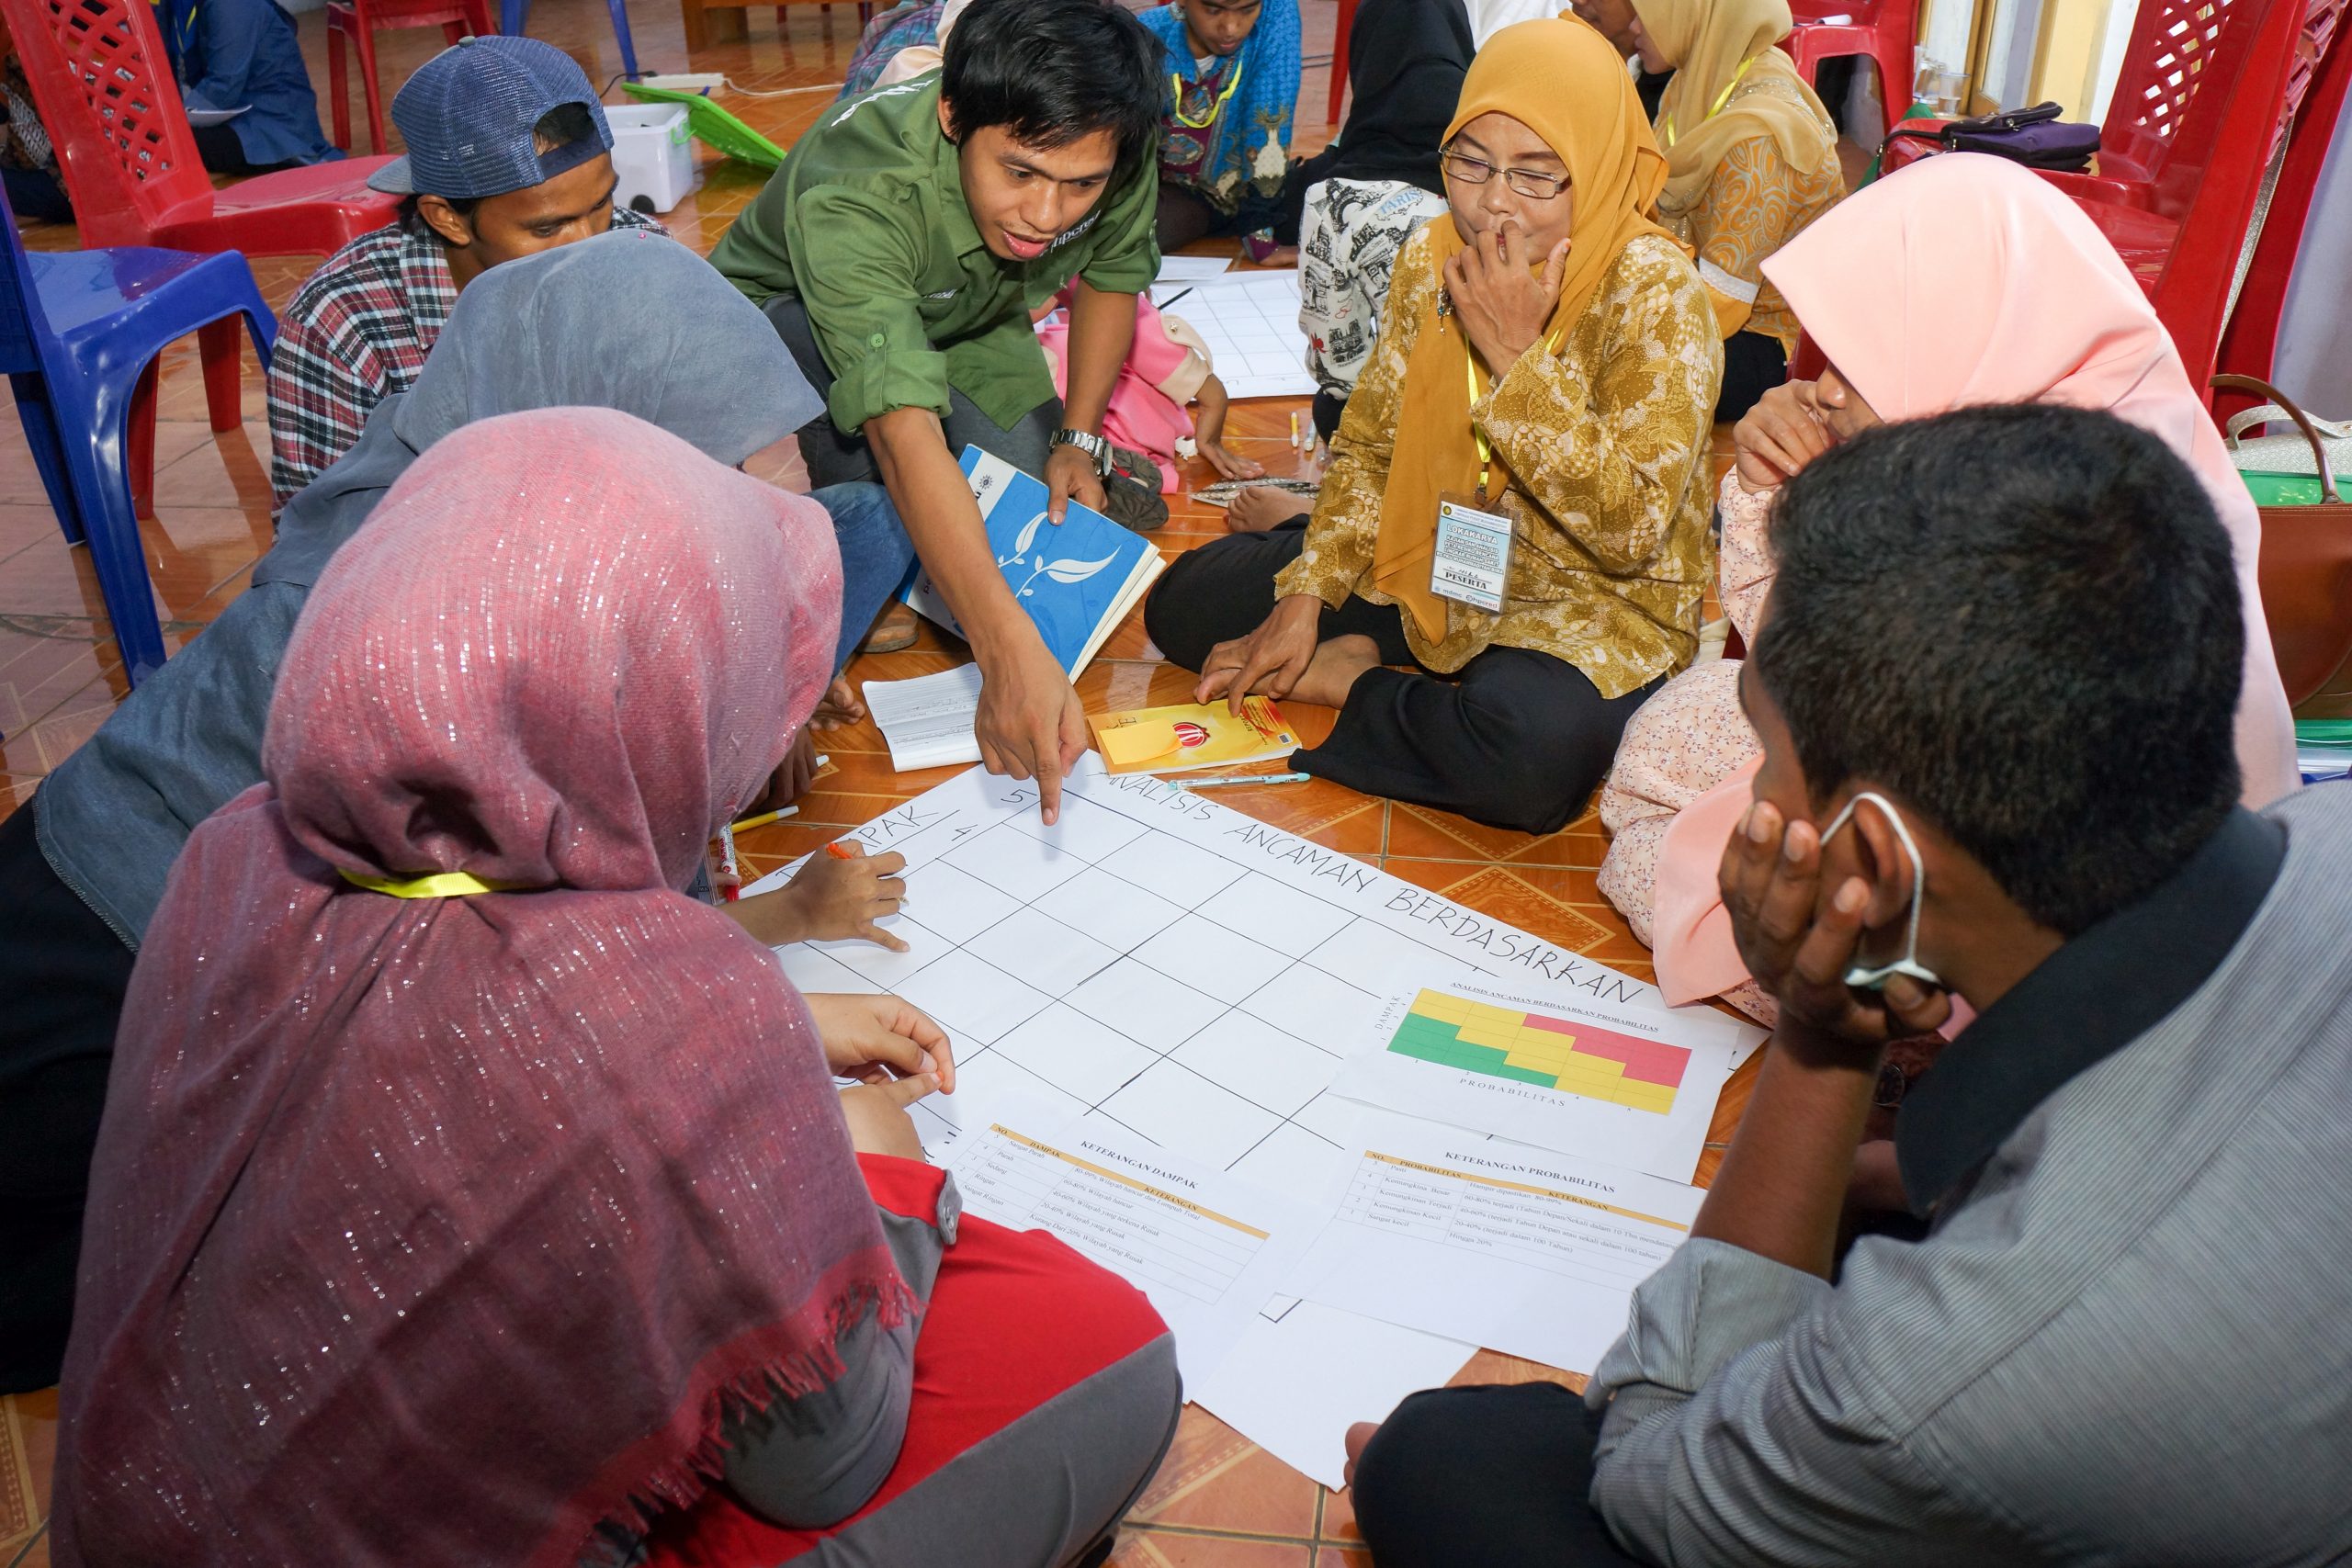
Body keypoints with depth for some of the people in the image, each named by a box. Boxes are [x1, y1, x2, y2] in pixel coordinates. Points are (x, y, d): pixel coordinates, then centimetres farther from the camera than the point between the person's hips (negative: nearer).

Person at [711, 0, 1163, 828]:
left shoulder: (1105, 144, -26)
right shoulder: (851, 192, -41)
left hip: (965, 335, 5)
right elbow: (906, 435, -52)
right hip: (785, 327, -5)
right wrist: (1011, 654, -61)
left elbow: (1114, 272, -2)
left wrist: (1078, 437, -9)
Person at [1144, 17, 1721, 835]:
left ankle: (1347, 683, -12)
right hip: (1431, 567, 5)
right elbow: (1368, 447, 2)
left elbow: (1635, 529, -26)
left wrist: (1519, 355, -28)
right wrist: (1301, 599, -10)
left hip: (1591, 604, -4)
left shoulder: (1653, 291, -20)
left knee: (1531, 745, -39)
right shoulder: (1432, 256, -3)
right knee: (1184, 598, 1)